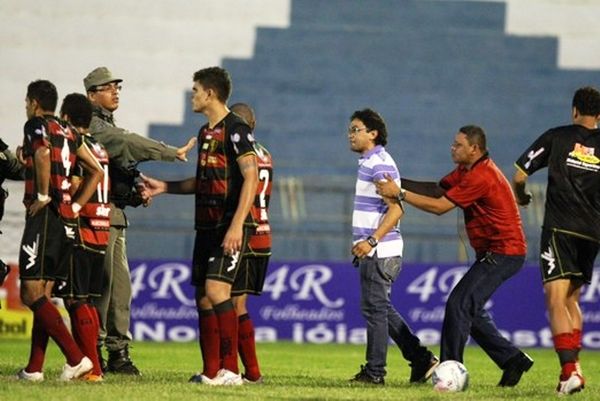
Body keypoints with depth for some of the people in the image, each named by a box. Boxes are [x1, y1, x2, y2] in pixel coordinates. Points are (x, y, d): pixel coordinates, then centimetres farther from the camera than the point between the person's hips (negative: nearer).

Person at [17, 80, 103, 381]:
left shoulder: (36, 125, -4)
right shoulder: (70, 133, 18)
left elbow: (43, 154, -26)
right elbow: (96, 172, 18)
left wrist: (42, 196, -16)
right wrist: (75, 206, 14)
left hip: (44, 218, -8)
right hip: (67, 221, 8)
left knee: (31, 294, -10)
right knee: (43, 295, 11)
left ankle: (76, 358, -19)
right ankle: (34, 368, 10)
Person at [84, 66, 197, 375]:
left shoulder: (108, 127, 23)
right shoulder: (92, 126, -8)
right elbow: (130, 145, -19)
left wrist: (136, 195, 8)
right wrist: (173, 153, -17)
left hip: (115, 214, 10)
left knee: (120, 284, 8)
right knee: (101, 283, -10)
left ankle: (118, 352, 10)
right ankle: (93, 350, -9)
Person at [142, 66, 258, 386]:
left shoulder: (236, 129, -11)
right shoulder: (205, 132, 18)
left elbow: (250, 177, -18)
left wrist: (237, 225, -24)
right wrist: (164, 187, 25)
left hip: (230, 227, -9)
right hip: (207, 225, 9)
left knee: (216, 290, -19)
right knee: (203, 297, 7)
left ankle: (231, 369, -16)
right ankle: (210, 371, 11)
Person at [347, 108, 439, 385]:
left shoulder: (380, 164, -14)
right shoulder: (368, 163, 17)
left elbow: (396, 209, -22)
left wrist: (371, 241, -27)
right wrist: (362, 242, 23)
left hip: (380, 253, -10)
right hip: (373, 251, 10)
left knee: (374, 308, -5)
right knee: (383, 309, 13)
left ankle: (375, 371, 0)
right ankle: (422, 359, 16)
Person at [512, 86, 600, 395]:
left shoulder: (556, 137, 2)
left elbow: (519, 176, 2)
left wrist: (520, 197, 24)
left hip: (560, 229, -4)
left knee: (556, 300, -9)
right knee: (572, 299, 20)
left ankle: (569, 371, -23)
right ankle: (574, 367, 17)